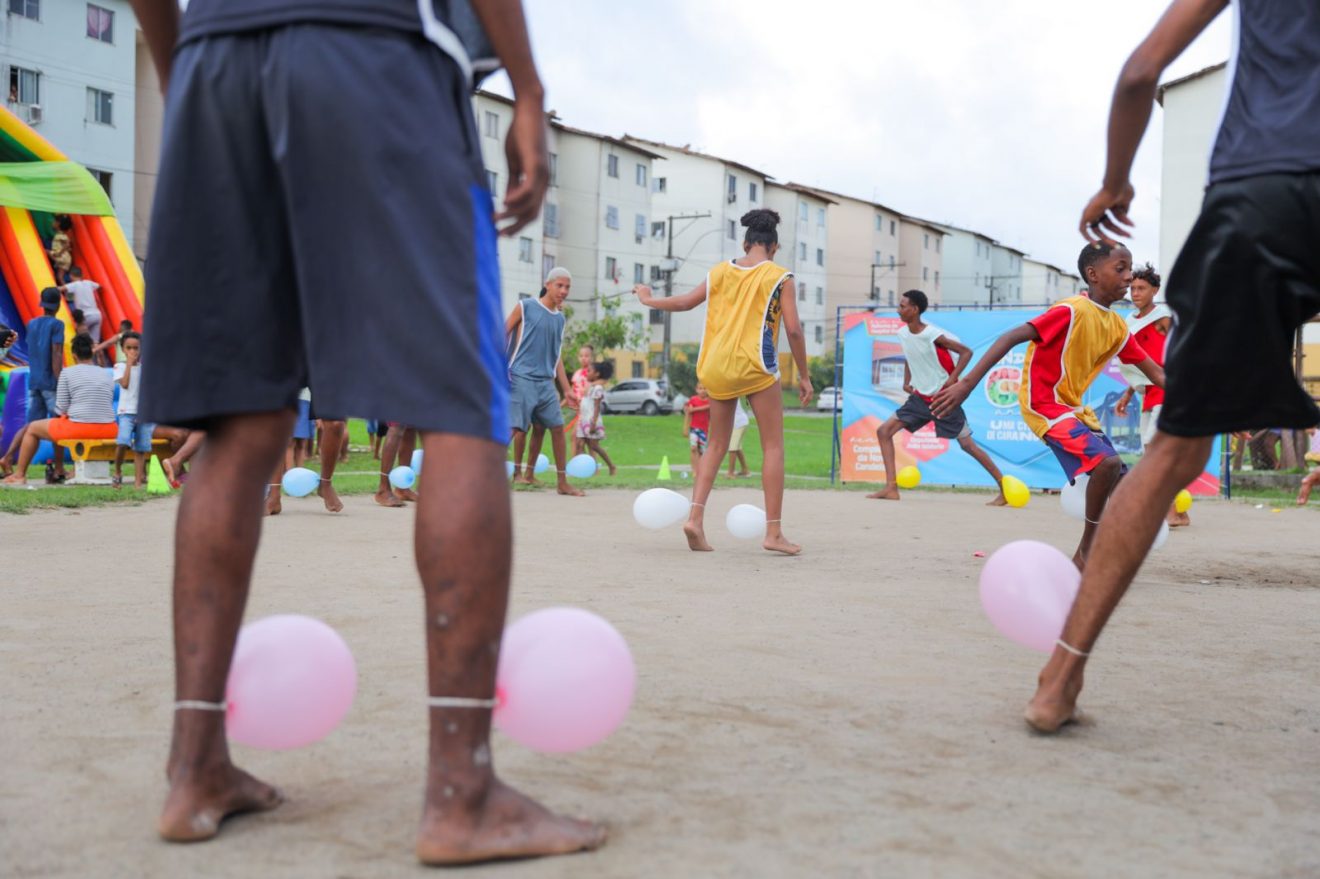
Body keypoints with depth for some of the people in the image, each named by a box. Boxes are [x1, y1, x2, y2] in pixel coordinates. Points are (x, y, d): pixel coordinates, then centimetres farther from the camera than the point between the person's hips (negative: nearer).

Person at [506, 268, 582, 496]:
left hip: (546, 382, 6)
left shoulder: (560, 318, 15)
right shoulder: (525, 307, -2)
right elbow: (502, 336, -1)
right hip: (521, 378, -6)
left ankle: (563, 482, 11)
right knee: (520, 427, -11)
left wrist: (567, 390, 15)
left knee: (557, 428, 4)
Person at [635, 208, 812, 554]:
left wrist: (648, 299, 33)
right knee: (773, 446, 4)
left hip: (716, 368, 4)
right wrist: (804, 376, 3)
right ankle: (773, 532, 0)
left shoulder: (720, 271, 10)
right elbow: (794, 330, -6)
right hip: (756, 367, -4)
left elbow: (684, 303, 15)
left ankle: (695, 517, 0)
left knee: (717, 446, 15)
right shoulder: (779, 277, 0)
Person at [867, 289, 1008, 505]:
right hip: (920, 397, 7)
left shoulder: (933, 335, -20)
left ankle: (1005, 488, 6)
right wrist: (907, 380, 9)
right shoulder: (902, 334, 1)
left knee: (967, 444, -5)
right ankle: (891, 488, -2)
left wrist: (952, 379, -20)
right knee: (884, 431, -2)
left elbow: (966, 352, -14)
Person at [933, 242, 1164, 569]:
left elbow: (1155, 373, 13)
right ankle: (1086, 551, -11)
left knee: (1121, 482, 4)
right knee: (1107, 461, -26)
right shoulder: (1072, 311, -18)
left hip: (1074, 408, 9)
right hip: (1044, 403, -9)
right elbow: (1012, 337, -26)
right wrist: (968, 382, -35)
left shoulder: (1117, 327, 7)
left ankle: (1083, 558, 16)